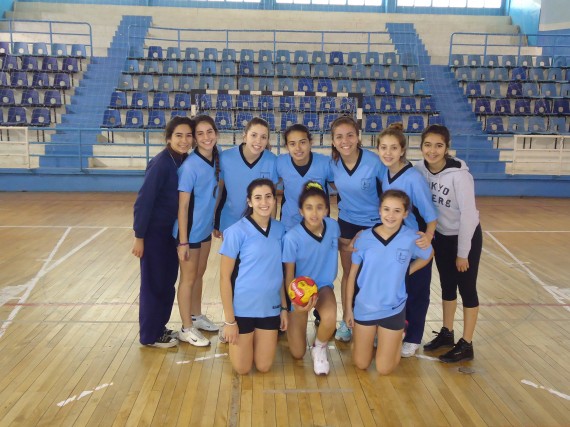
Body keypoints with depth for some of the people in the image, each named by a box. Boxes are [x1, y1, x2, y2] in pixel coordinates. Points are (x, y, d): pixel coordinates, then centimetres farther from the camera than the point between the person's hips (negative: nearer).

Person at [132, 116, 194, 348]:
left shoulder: (186, 161, 2)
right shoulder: (161, 163, -20)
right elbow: (143, 201, -20)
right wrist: (139, 236, -18)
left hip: (173, 231, 8)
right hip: (154, 232, -8)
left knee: (168, 283, 17)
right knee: (154, 284, 4)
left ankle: (160, 328, 33)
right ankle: (150, 335, 19)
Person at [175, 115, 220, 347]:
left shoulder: (216, 159, -3)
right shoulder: (190, 166, -23)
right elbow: (182, 205, -20)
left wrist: (216, 222, 10)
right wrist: (182, 242, -20)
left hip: (206, 228, 7)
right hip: (190, 231, -7)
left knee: (199, 274, 20)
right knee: (188, 278, 7)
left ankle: (196, 316, 38)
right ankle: (186, 329, 21)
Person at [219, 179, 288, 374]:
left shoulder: (279, 229, -1)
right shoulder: (236, 232, -16)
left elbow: (280, 272, 8)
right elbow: (225, 278, -12)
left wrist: (284, 308, 7)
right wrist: (229, 320, -13)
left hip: (270, 307, 4)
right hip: (242, 307, -4)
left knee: (264, 367, 13)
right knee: (242, 368, 9)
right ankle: (232, 336, 37)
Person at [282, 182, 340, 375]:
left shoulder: (333, 226, -14)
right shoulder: (292, 237, -27)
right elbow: (289, 275, -18)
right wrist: (294, 301, -33)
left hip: (323, 285, 2)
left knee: (330, 318, -36)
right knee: (297, 354, 4)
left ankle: (319, 348, 1)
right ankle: (289, 322, 38)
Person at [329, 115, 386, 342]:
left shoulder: (374, 162, -22)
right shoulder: (333, 164, -10)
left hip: (373, 225, -3)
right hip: (346, 223, 3)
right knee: (348, 273, 13)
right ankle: (346, 321, 28)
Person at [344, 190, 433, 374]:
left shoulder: (411, 238, -15)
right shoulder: (364, 238, -13)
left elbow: (428, 256, 9)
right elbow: (353, 274, -3)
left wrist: (406, 272, -3)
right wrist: (348, 307, 1)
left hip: (393, 309, -1)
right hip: (364, 307, 1)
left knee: (384, 369, 7)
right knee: (360, 364, 12)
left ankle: (396, 337, 34)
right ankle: (373, 337, 41)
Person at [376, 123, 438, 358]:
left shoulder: (414, 178, -26)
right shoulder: (384, 174, -7)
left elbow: (430, 214, -22)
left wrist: (428, 236, -38)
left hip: (417, 244, -5)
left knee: (415, 292, 12)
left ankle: (412, 339, 30)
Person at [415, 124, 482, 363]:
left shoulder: (459, 174, -26)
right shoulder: (420, 170, -11)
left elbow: (468, 214, -21)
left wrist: (463, 252, -17)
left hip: (466, 236, -5)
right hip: (441, 236, 5)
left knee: (467, 289, 4)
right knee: (447, 286, 17)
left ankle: (466, 345, 15)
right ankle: (446, 334, 32)